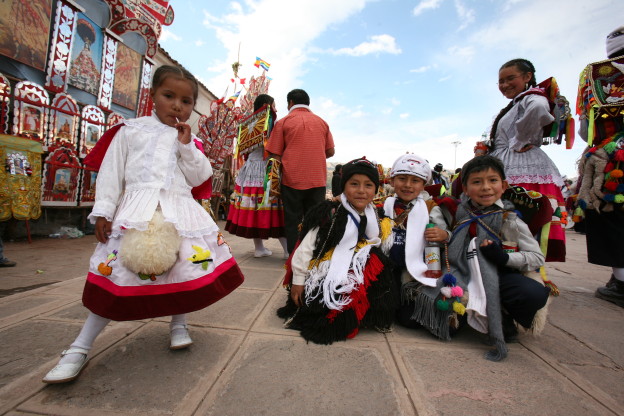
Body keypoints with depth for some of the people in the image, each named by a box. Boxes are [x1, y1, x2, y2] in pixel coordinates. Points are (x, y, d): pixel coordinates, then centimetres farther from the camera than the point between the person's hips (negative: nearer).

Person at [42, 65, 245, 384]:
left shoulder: (188, 139, 15)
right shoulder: (130, 130, 9)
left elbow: (198, 178, 5)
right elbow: (111, 172, 6)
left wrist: (187, 146, -3)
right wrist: (103, 212, -1)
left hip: (180, 211, 2)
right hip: (137, 211, -2)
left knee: (188, 268, -1)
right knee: (115, 275, -2)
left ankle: (178, 324, 25)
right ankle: (80, 348, 16)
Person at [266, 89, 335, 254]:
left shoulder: (283, 122, 3)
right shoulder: (322, 122, 12)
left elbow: (275, 154, 0)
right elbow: (330, 151, 13)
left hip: (292, 179, -2)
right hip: (318, 179, 3)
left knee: (293, 220, 6)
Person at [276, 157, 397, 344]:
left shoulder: (374, 218, 3)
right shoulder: (330, 215, -18)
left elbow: (376, 246, 18)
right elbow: (306, 248, -13)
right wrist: (298, 280, -9)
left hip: (357, 276, 7)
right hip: (325, 279, -7)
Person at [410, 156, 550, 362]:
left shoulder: (509, 220, -6)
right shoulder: (462, 213, 0)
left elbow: (537, 257, -6)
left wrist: (504, 257, -23)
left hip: (498, 277, -1)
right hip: (465, 277, 1)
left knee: (535, 294, -31)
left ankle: (504, 320, -1)